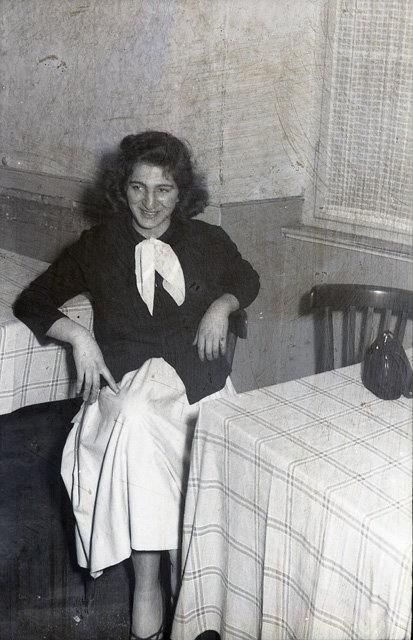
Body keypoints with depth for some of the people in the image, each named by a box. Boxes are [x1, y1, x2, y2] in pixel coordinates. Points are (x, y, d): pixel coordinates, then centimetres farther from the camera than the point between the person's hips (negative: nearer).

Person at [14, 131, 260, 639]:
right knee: (136, 421, -37)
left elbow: (247, 280, 29)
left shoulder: (208, 242, 9)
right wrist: (77, 335, -6)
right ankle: (152, 581, -26)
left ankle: (149, 587, -15)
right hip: (124, 379, -1)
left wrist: (221, 306, 6)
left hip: (196, 376, 2)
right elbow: (31, 303, 13)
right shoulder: (97, 246, 7)